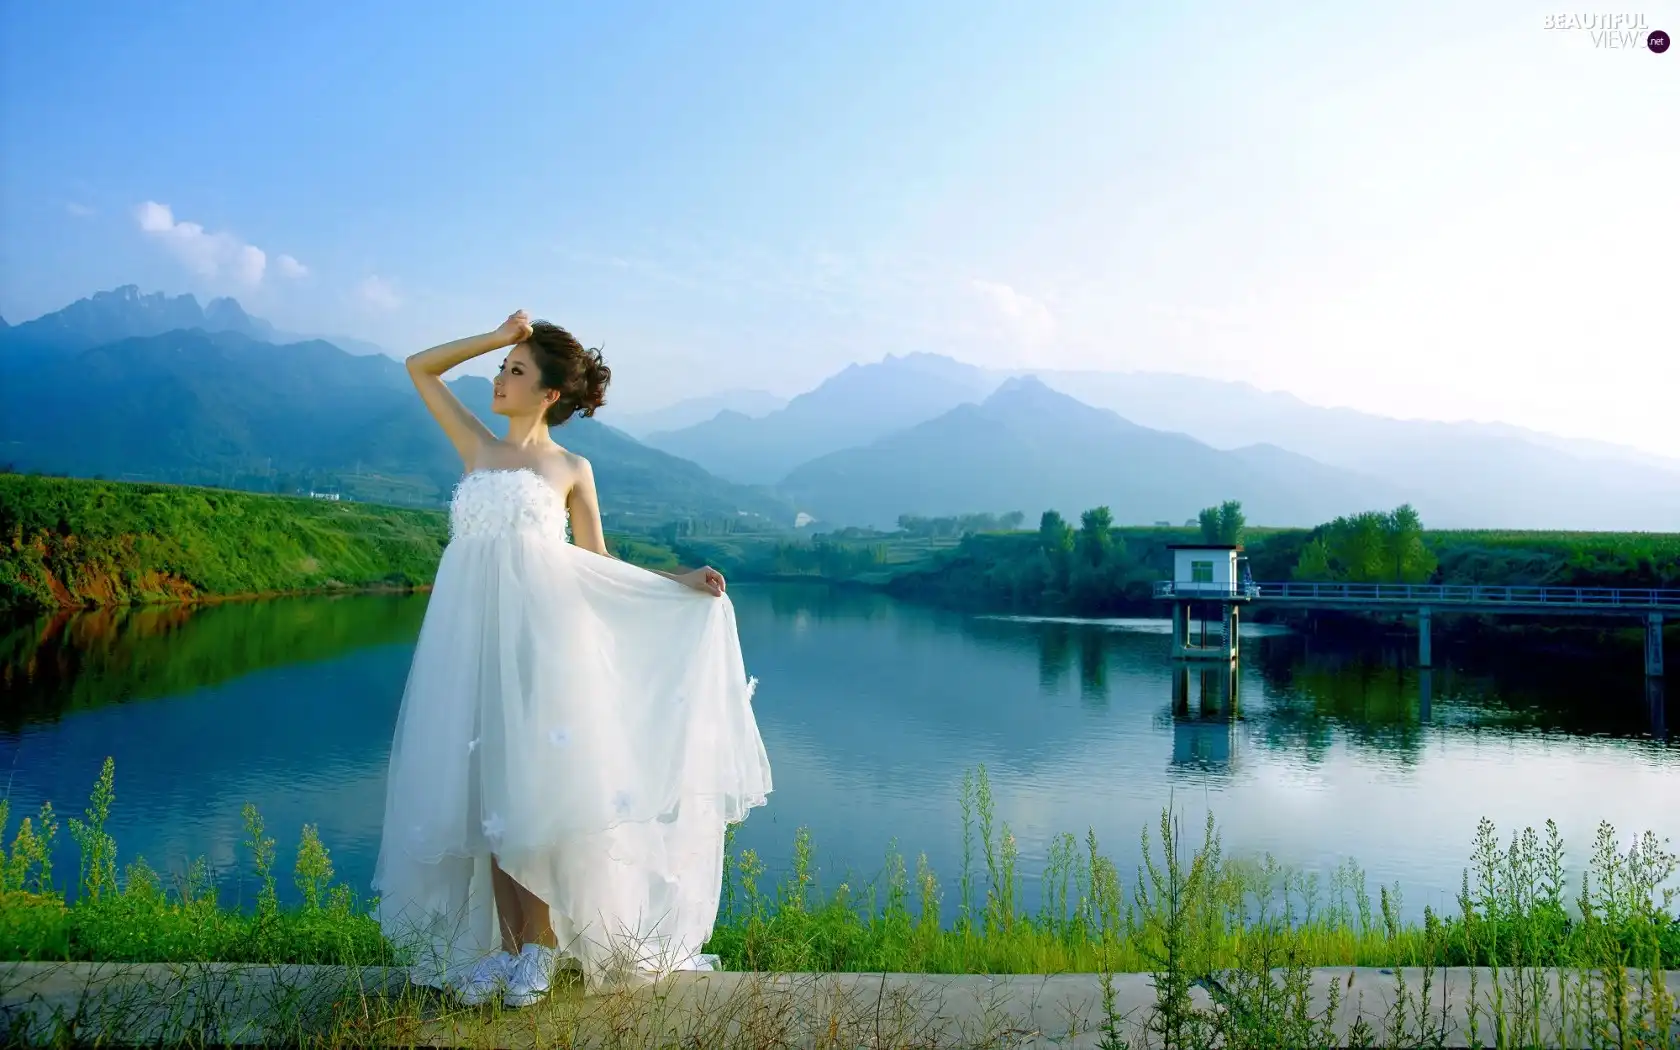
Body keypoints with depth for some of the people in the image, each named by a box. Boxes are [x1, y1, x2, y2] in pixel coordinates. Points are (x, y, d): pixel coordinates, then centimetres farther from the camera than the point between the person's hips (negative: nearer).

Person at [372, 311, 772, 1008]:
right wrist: (497, 336, 13)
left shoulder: (571, 469, 8)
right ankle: (504, 944, 12)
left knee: (535, 786, -7)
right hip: (472, 636, 4)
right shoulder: (478, 448, 17)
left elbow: (596, 564, 11)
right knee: (484, 790, 3)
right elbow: (420, 368, 22)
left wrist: (680, 580, 3)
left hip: (539, 635, -3)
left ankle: (540, 949, 5)